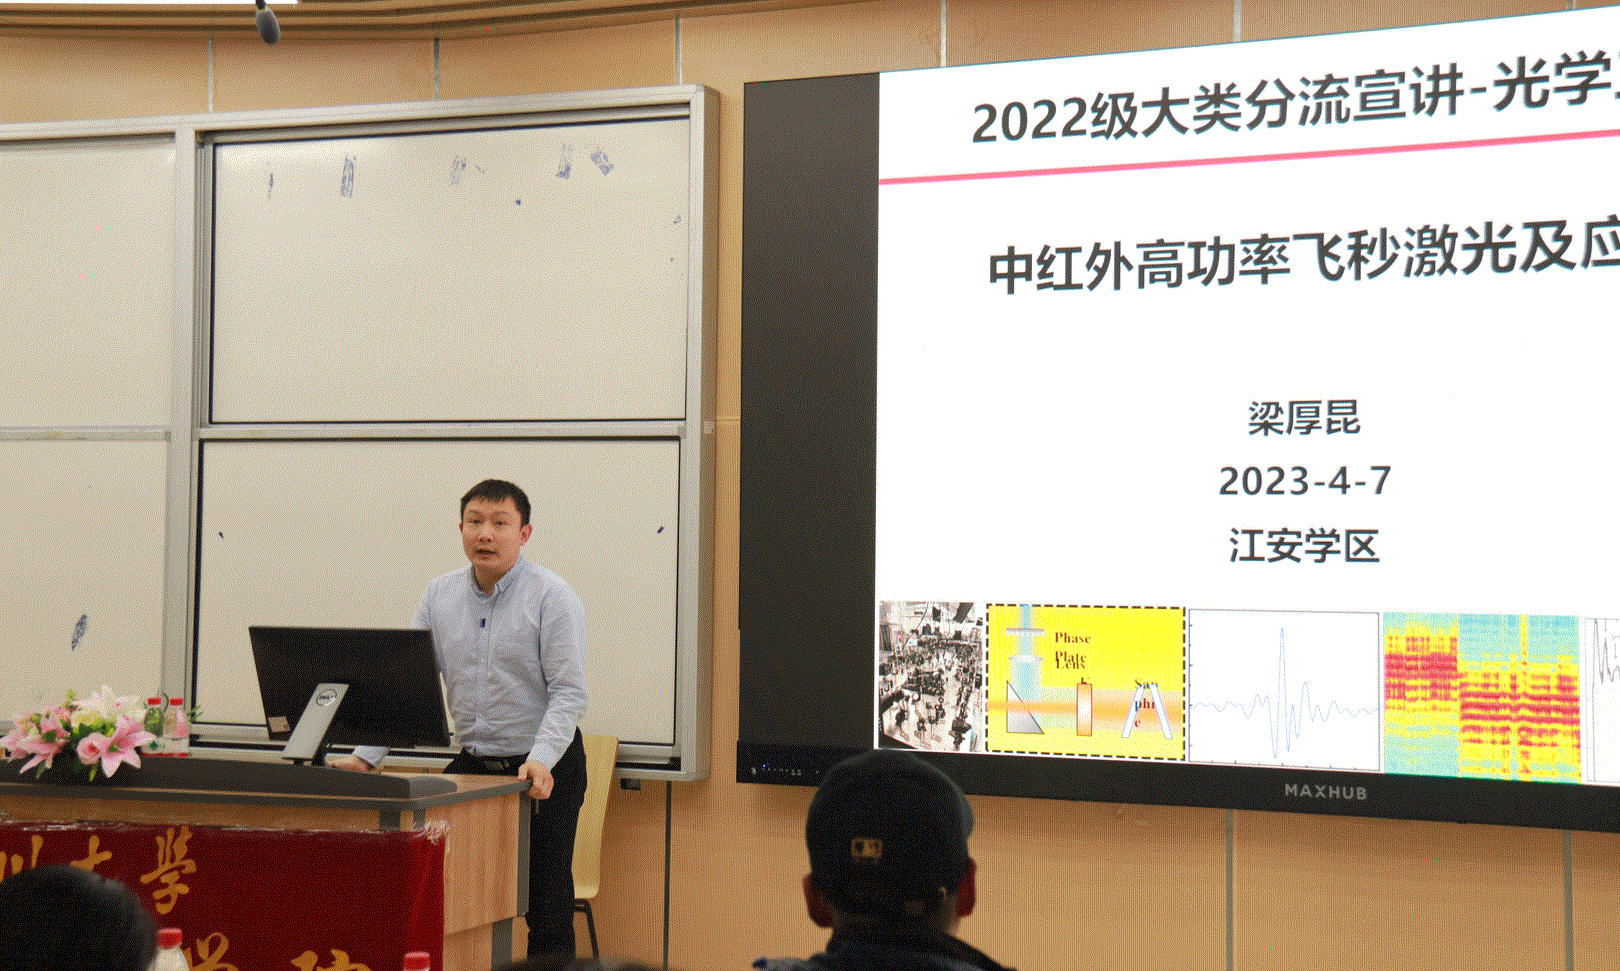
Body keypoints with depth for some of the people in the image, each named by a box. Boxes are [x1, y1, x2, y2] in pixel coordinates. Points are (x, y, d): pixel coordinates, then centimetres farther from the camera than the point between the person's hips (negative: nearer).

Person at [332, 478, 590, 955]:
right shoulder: (440, 595, 6)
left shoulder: (553, 597, -9)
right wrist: (364, 756, -3)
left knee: (545, 905, -2)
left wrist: (540, 760, -28)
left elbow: (568, 693, -15)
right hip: (472, 763, 5)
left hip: (546, 769, -4)